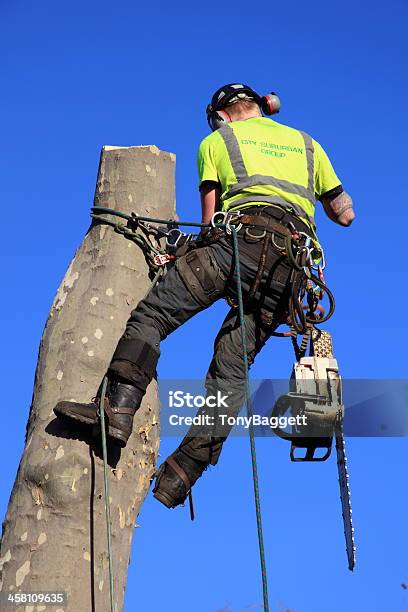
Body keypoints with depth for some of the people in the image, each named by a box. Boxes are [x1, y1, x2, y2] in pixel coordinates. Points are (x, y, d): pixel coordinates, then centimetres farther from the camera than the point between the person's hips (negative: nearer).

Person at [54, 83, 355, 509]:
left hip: (243, 237, -4)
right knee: (232, 366, 2)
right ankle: (181, 474, -6)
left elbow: (211, 218, 13)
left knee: (152, 313, -4)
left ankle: (118, 406, -24)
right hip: (291, 261, 4)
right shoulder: (307, 144, 31)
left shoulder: (217, 140, 21)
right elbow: (345, 214, 33)